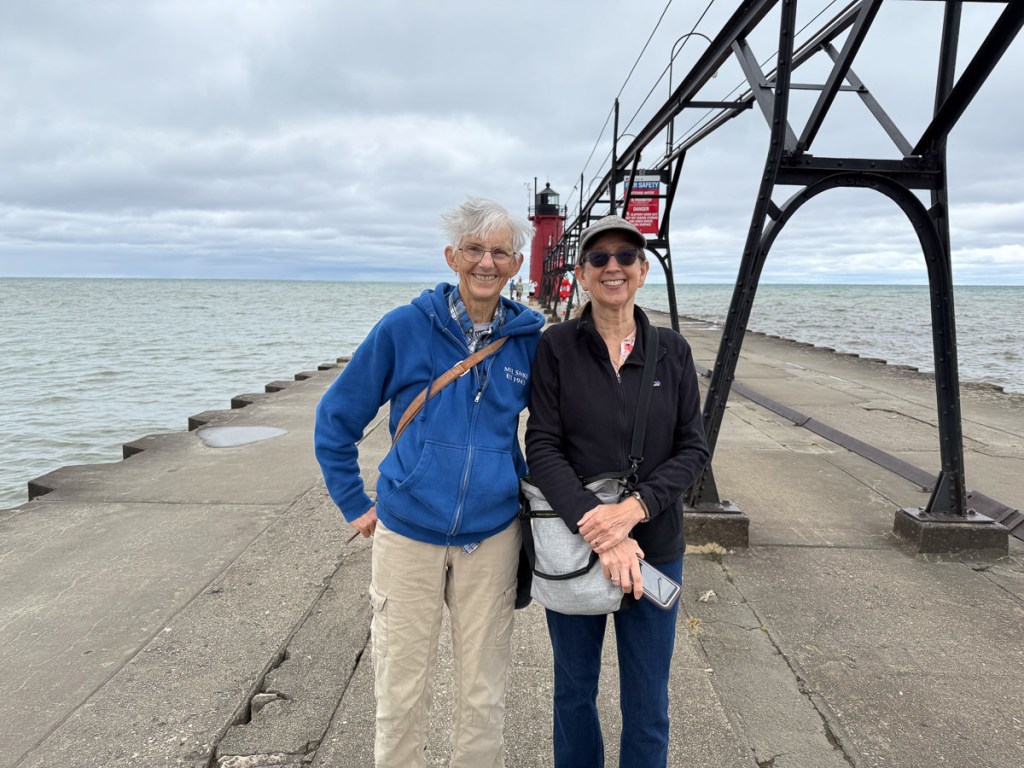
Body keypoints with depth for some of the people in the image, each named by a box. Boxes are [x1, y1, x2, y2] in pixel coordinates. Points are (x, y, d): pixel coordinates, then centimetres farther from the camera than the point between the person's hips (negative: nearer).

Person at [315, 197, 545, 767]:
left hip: (492, 537, 2)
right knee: (401, 692, 12)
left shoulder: (530, 337, -2)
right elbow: (337, 417, 1)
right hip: (407, 534, -1)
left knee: (484, 694, 13)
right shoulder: (404, 328, -7)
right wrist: (354, 504, 1)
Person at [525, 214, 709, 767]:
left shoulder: (672, 351, 0)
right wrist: (599, 535, -22)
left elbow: (694, 449, -2)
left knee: (648, 706, 13)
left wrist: (634, 507, -19)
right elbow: (543, 450, -11)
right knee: (574, 689, 18)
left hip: (655, 548, 1)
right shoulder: (556, 347, -6)